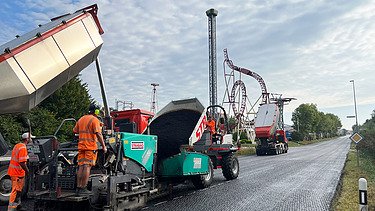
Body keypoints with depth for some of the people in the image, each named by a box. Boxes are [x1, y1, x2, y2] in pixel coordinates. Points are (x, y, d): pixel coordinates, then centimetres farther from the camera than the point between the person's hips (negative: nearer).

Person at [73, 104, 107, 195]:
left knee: (81, 167, 9)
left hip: (81, 145, 7)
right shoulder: (95, 120, -6)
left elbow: (75, 131, 21)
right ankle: (83, 188, -5)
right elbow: (98, 134, -14)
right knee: (87, 166, -6)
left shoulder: (81, 119, 17)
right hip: (91, 146, -7)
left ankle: (78, 187, 12)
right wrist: (104, 146, -13)